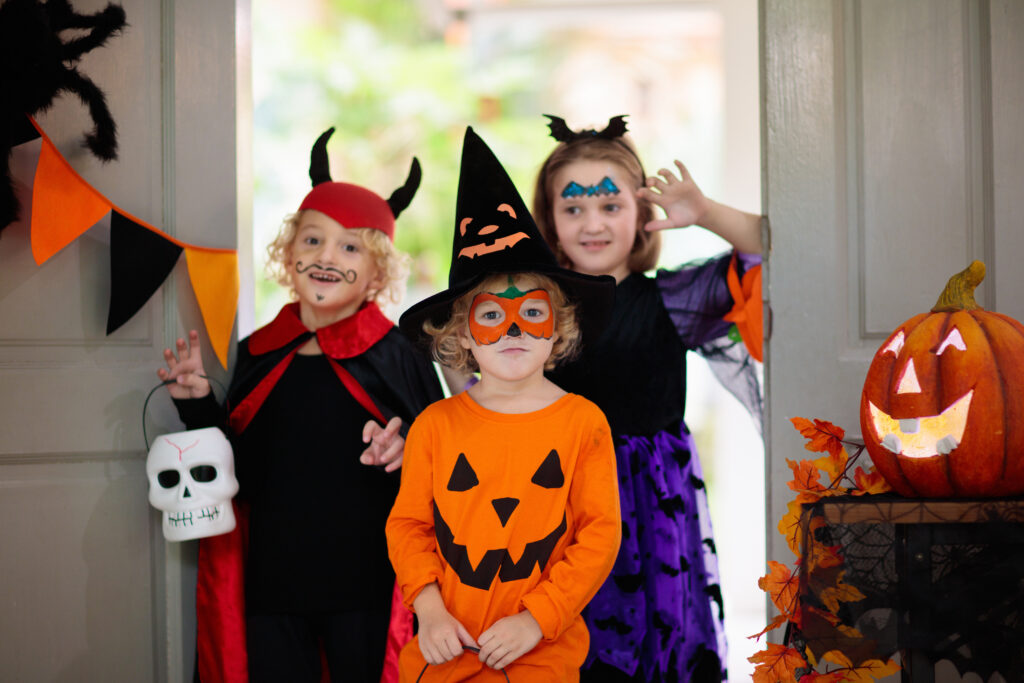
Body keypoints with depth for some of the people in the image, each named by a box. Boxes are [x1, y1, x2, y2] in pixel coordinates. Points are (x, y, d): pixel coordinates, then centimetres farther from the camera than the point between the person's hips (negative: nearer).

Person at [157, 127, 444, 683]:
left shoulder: (400, 358, -5)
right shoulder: (257, 355, 6)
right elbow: (243, 475, 10)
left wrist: (404, 458, -22)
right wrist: (198, 406, 0)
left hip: (366, 594, -3)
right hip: (272, 591, 3)